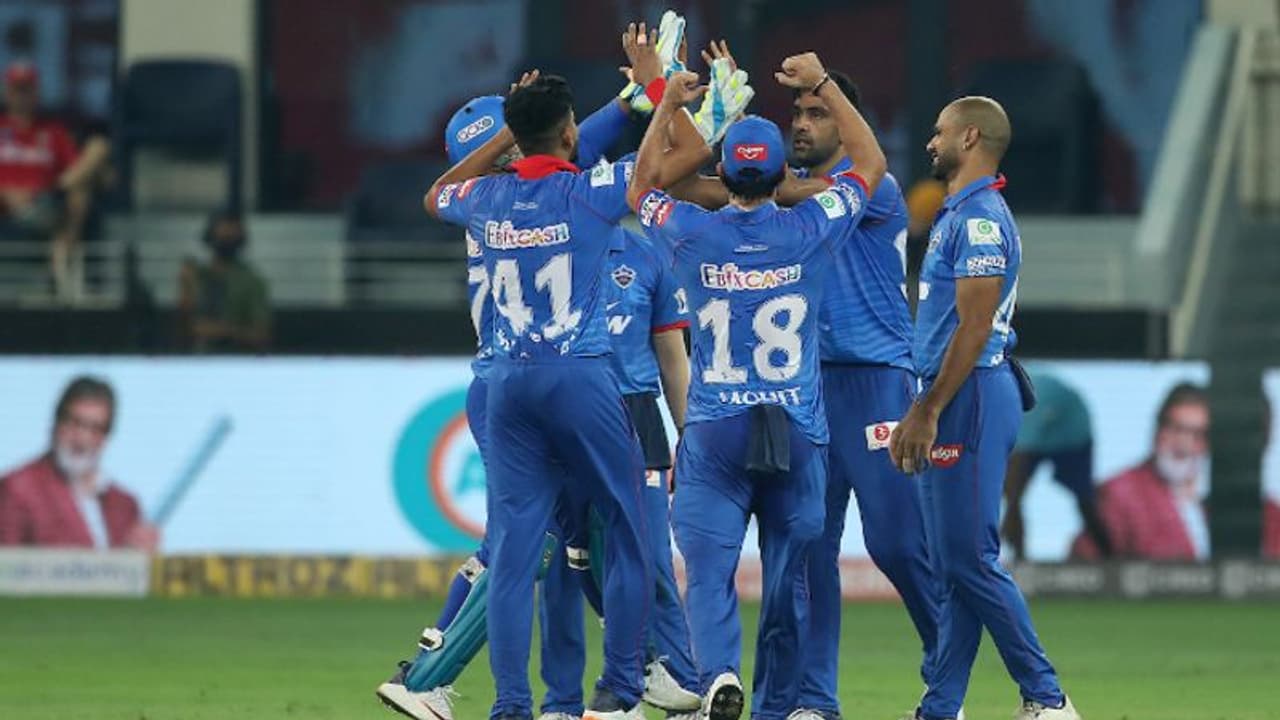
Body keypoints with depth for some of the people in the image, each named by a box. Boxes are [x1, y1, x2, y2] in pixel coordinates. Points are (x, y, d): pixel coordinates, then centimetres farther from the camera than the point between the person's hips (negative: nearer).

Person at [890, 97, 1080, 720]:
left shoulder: (981, 219, -14)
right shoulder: (956, 216, 19)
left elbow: (974, 326, -20)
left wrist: (928, 411, -21)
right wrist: (918, 414, 21)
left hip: (970, 398, -10)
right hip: (954, 400, 10)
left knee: (969, 559, -11)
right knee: (953, 564, 9)